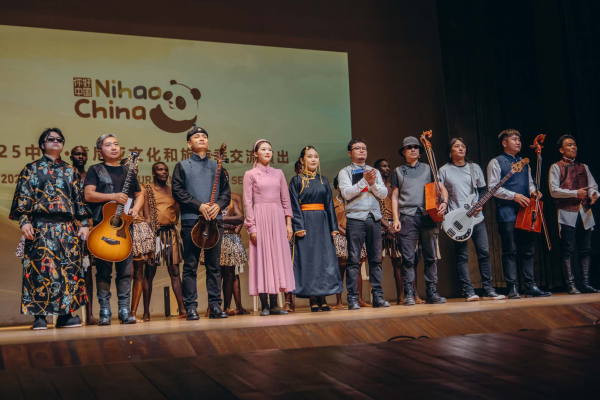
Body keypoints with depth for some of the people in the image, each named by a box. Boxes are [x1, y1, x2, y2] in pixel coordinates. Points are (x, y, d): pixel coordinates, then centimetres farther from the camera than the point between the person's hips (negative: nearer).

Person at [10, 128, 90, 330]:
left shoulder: (71, 171, 18)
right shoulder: (32, 169, 9)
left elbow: (79, 199, 14)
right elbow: (23, 197, 0)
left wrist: (84, 223, 5)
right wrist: (24, 221, -12)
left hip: (67, 226, 3)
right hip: (40, 225, -3)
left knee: (70, 268, -2)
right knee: (40, 268, -8)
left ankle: (66, 314, 3)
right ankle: (39, 315, -3)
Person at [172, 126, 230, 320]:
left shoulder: (216, 166, 17)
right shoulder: (182, 166, 9)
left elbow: (226, 191, 12)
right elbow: (177, 191, -2)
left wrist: (218, 205, -9)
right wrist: (199, 206, -13)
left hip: (214, 219, 3)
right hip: (191, 220, -3)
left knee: (214, 265, 4)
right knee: (190, 265, -2)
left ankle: (215, 305, 8)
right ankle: (190, 307, 2)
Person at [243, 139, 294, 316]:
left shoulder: (278, 173, 13)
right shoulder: (250, 174, 3)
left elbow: (285, 199, 12)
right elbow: (247, 202, -2)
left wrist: (288, 223, 4)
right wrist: (251, 227, -10)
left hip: (278, 218, 4)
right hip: (260, 218, -4)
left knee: (278, 257, 2)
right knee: (261, 257, -4)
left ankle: (274, 305, 7)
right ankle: (264, 306, -1)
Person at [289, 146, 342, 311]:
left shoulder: (323, 180, 14)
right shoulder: (296, 180, 2)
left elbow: (329, 205, 12)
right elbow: (294, 205, -5)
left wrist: (333, 227, 4)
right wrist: (298, 226, -16)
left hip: (322, 223, 4)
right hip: (306, 223, -4)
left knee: (324, 258, 0)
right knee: (308, 258, -5)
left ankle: (323, 299, 4)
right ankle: (313, 300, -2)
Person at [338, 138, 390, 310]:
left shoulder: (374, 172, 18)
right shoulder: (345, 172, 7)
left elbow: (384, 194, 8)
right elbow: (346, 193, -9)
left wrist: (373, 183, -9)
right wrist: (364, 180, -15)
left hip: (374, 218, 4)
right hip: (355, 218, -4)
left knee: (376, 259, 4)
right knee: (353, 259, -5)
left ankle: (378, 296, 8)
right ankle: (352, 298, -3)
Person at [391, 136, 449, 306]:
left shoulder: (428, 169, 18)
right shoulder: (398, 171, 16)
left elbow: (442, 188, 14)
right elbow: (395, 197, 12)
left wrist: (444, 202, -7)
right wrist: (396, 219, 1)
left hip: (428, 215, 1)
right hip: (407, 216, -1)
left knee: (431, 256, 0)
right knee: (408, 257, -5)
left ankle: (431, 292, 5)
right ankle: (409, 294, -2)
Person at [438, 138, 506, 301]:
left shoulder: (474, 168, 13)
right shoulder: (444, 170, 4)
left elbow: (483, 189, 15)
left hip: (476, 216, 3)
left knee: (484, 252, 0)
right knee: (462, 256, -3)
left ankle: (488, 290, 6)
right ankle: (468, 291, 1)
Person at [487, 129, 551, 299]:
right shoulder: (496, 162, 0)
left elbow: (530, 182, 24)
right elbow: (492, 187, -8)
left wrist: (533, 191, 1)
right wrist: (514, 195, -16)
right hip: (507, 213, -6)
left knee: (527, 251, 6)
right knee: (510, 251, -5)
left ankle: (531, 286, 10)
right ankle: (512, 288, -2)